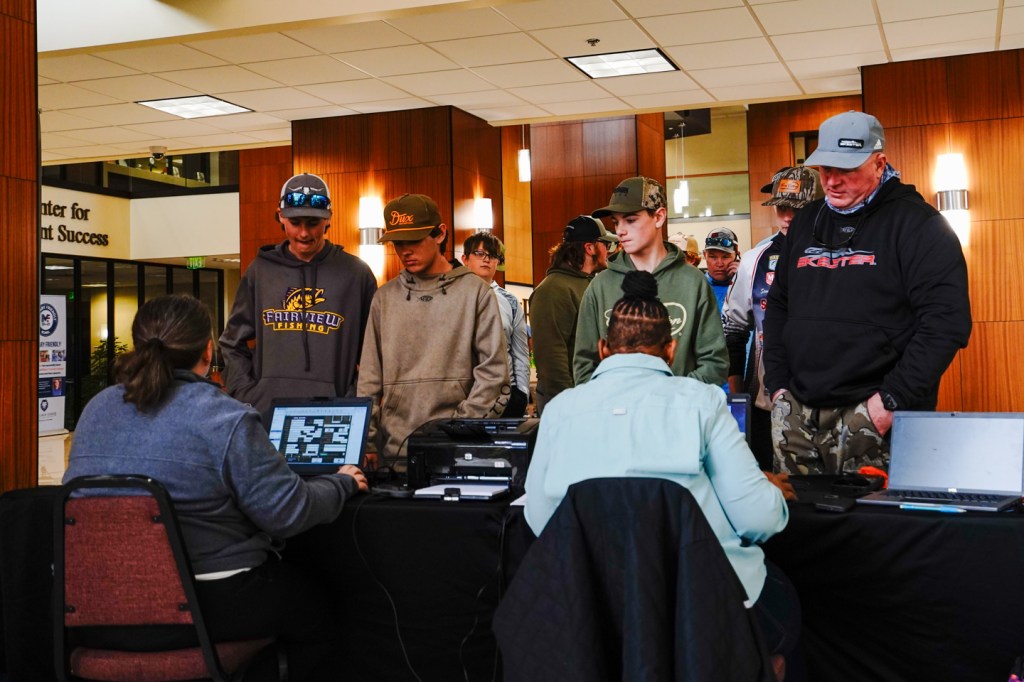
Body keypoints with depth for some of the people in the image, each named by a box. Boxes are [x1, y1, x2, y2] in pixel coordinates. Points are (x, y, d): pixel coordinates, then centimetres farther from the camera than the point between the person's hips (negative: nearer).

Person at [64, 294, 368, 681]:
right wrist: (342, 483, 5)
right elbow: (288, 513, -14)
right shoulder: (225, 419, -16)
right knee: (318, 620, 20)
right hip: (204, 607, -7)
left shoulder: (96, 408, 4)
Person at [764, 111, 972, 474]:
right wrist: (778, 385, 10)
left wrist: (892, 400, -16)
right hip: (797, 414, 6)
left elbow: (947, 321, -12)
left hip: (873, 418, -5)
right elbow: (778, 307, 21)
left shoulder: (916, 223, -4)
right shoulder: (805, 222, 15)